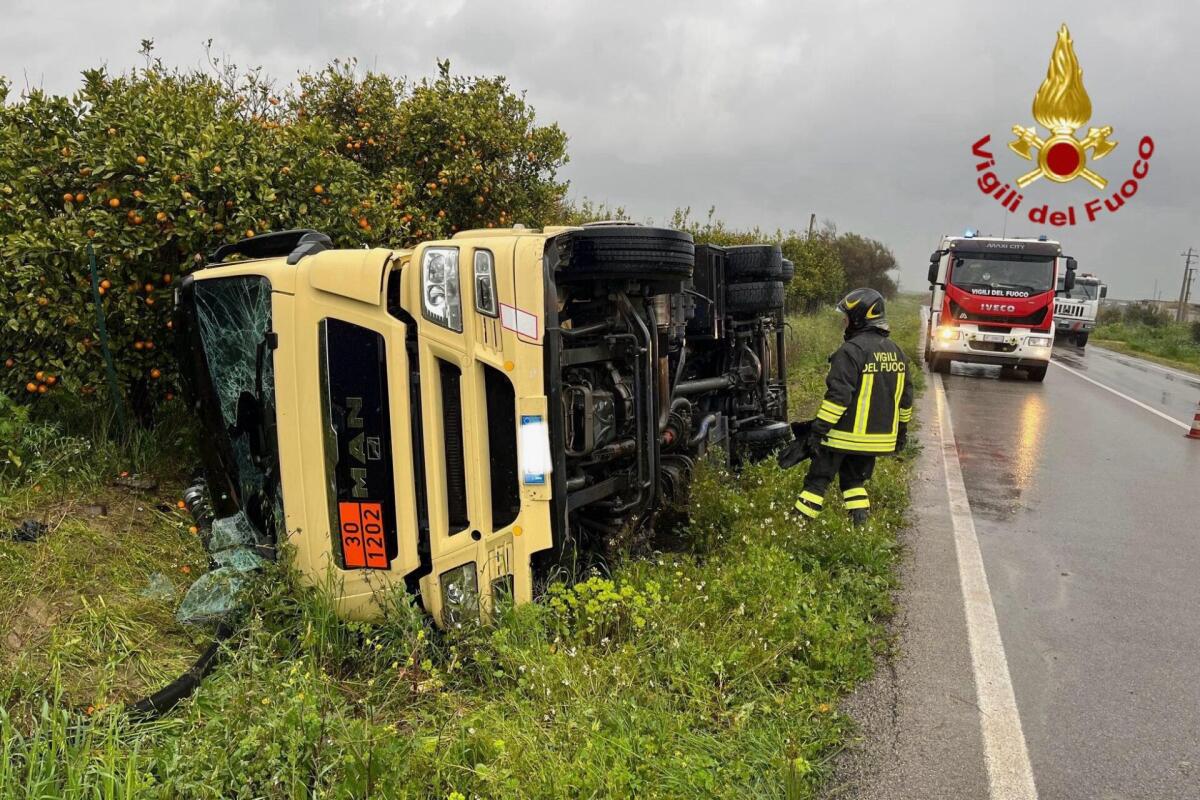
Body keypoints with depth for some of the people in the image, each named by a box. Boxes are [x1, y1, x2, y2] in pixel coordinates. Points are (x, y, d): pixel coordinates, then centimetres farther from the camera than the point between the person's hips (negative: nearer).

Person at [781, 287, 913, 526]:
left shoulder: (852, 350, -17)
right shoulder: (896, 352, 9)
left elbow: (837, 396, -22)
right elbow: (906, 397, 16)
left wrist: (818, 429, -18)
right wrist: (902, 430, 27)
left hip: (846, 434, -7)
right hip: (879, 436, 7)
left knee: (819, 478, 3)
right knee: (855, 479, 21)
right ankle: (860, 523, 17)